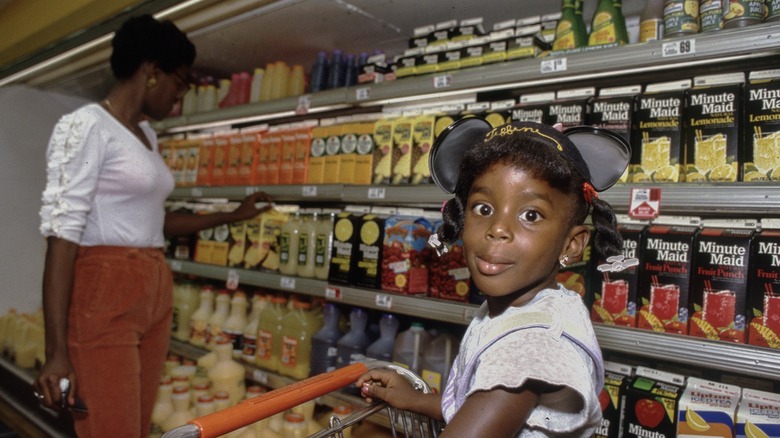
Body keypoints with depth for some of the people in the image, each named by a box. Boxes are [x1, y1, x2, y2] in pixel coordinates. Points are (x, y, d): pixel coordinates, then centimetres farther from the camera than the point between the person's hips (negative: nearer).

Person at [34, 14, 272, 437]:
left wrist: (233, 216, 29)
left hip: (155, 292, 8)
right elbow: (62, 235, -16)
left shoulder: (146, 133, 16)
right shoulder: (86, 126, -9)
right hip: (103, 295, -8)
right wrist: (57, 351, -20)